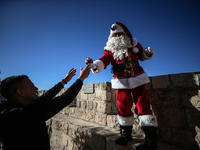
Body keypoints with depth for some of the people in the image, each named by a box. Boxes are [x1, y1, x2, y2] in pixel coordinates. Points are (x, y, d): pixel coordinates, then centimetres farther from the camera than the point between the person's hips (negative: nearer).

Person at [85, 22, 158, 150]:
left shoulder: (134, 43, 6)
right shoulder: (110, 49, 1)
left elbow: (142, 56, 18)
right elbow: (103, 62, -14)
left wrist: (148, 53, -3)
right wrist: (94, 64, -34)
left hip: (137, 79, 0)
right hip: (121, 82, 0)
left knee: (142, 105, -2)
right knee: (123, 107, 4)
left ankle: (151, 138, 11)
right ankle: (126, 134, 27)